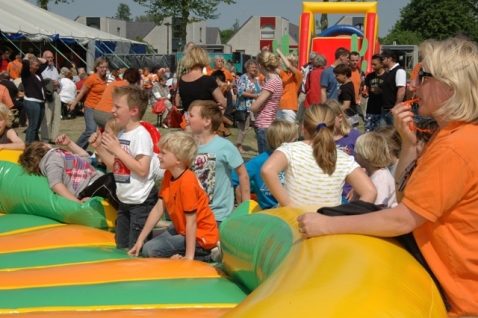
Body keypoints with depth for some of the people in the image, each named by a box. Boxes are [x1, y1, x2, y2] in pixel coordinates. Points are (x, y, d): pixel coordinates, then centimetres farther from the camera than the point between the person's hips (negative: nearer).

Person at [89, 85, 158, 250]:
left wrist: (117, 150, -21)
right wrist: (99, 148, 3)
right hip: (124, 201, 9)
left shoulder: (141, 135, -18)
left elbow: (142, 170, -25)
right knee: (121, 247, 18)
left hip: (141, 202, -9)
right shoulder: (122, 134, 8)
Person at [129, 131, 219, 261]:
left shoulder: (187, 182, -29)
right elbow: (158, 209, 2)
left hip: (200, 236, -9)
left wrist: (189, 256, -26)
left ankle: (203, 255, -7)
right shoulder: (168, 175, -2)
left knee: (150, 250, -16)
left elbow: (191, 222, -27)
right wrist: (140, 239, 4)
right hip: (182, 229, 9)